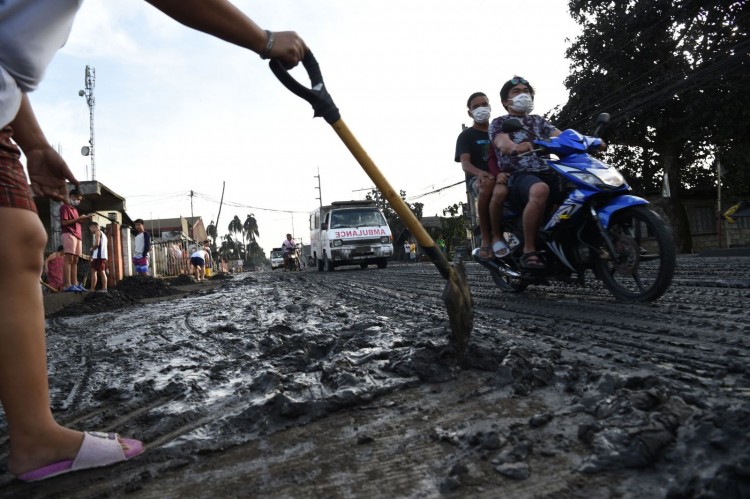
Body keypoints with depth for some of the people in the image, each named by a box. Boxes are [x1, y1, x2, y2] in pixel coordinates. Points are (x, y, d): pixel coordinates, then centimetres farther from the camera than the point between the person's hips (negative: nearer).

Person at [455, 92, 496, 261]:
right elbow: (465, 163, -6)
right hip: (477, 179, -4)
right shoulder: (466, 136, 10)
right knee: (487, 186, -42)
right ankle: (485, 239, -33)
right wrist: (479, 172, -29)